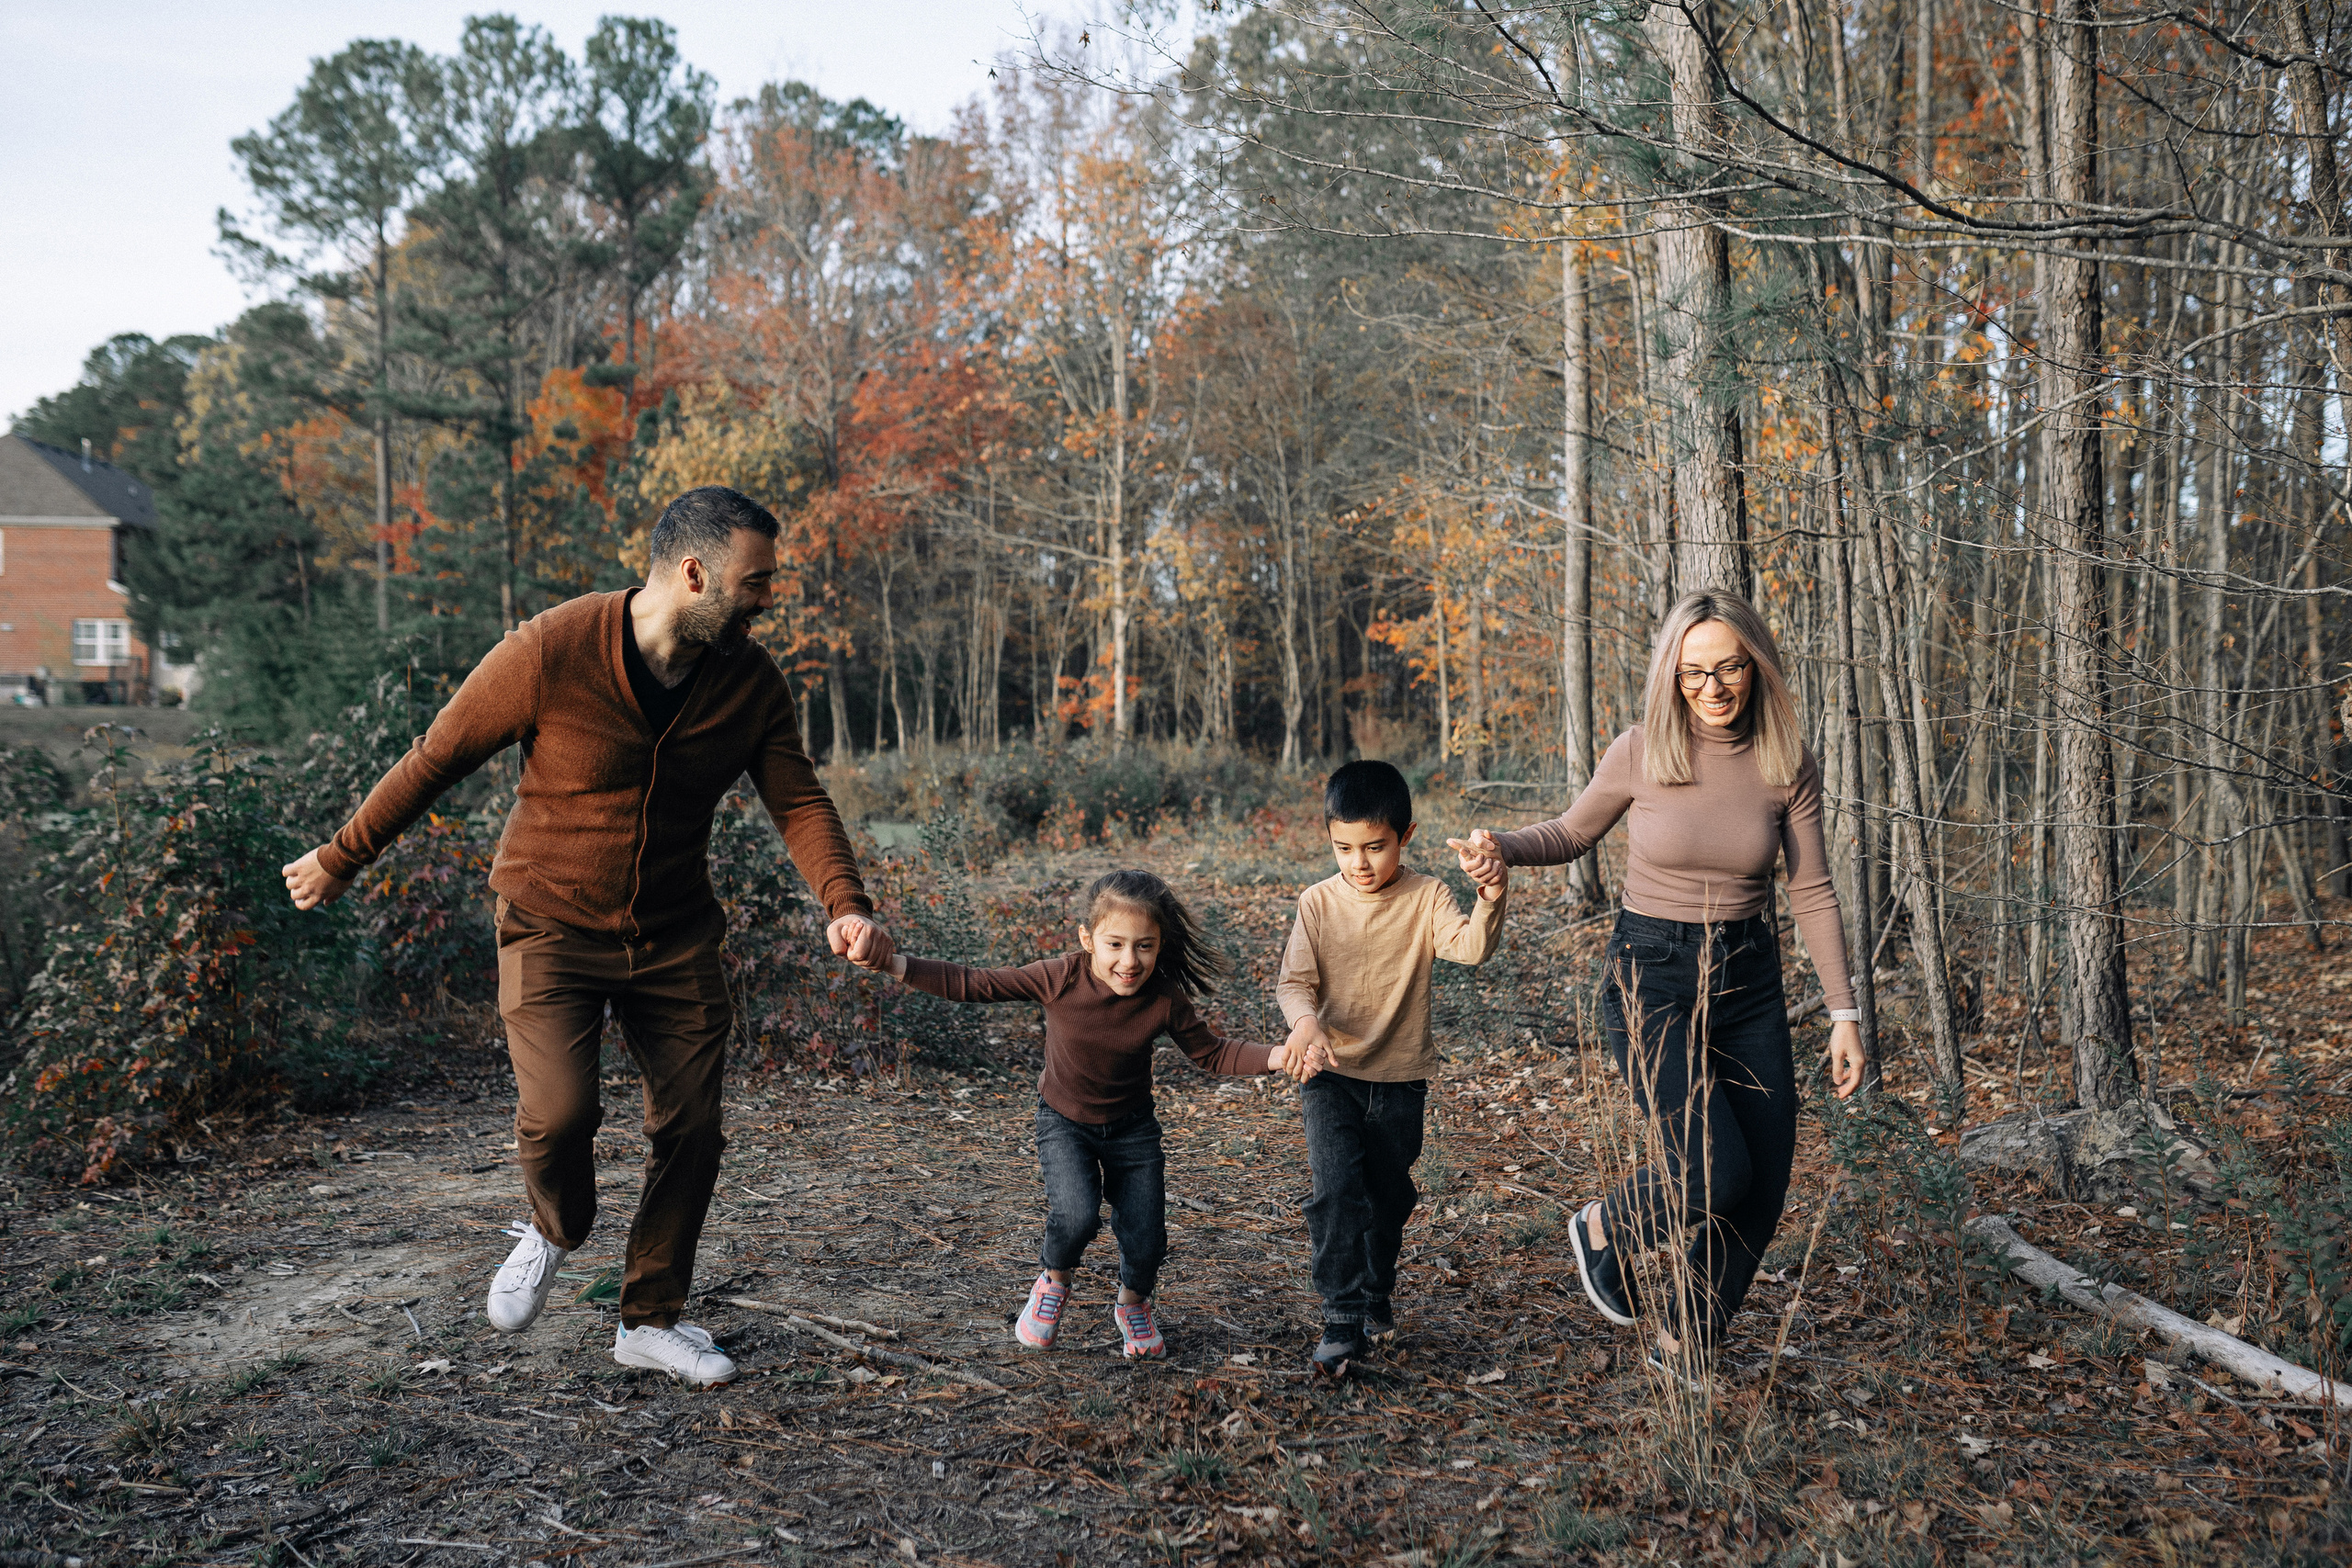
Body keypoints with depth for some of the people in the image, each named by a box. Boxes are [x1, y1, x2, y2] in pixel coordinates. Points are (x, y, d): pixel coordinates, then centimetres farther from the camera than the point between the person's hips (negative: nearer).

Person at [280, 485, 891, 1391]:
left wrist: (844, 903, -26)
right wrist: (340, 860, 0)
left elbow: (799, 802, -8)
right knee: (559, 1110, -20)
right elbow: (434, 761, -9)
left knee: (691, 1126, 2)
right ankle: (554, 1231, 16)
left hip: (676, 937, 4)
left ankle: (650, 1321, 23)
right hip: (552, 927, -4)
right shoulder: (550, 653, -19)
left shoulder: (751, 684, -5)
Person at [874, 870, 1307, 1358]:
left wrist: (1274, 1057, -23)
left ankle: (1133, 1303, 34)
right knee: (1077, 1215, -25)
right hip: (1064, 1120, -1)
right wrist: (896, 964, -30)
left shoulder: (1165, 999, -21)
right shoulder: (1060, 979, -25)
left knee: (1146, 1239, -3)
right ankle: (1054, 1282, 11)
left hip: (1132, 1128, 2)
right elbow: (970, 984, -21)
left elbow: (1211, 1052, -8)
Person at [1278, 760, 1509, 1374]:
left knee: (1390, 1196, 14)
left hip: (1400, 1077, 1)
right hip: (1331, 1074, -1)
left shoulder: (1425, 898, -8)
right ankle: (1343, 1319, -8)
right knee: (1337, 1190, -16)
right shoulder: (1319, 903, -5)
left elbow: (1471, 948, -24)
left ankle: (1376, 1293, 39)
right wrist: (1305, 1020, -28)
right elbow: (1294, 980, -6)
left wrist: (1489, 902, -45)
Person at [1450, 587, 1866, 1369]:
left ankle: (1685, 1345, 26)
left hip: (1749, 982, 4)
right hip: (1651, 980, -3)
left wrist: (1843, 1013, -1)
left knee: (1763, 1187, 4)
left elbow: (1813, 894, 2)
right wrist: (1503, 848, -12)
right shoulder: (1640, 753, -8)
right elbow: (1572, 834, 8)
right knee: (1715, 1172, -17)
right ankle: (1605, 1228, 17)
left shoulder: (1788, 766, -2)